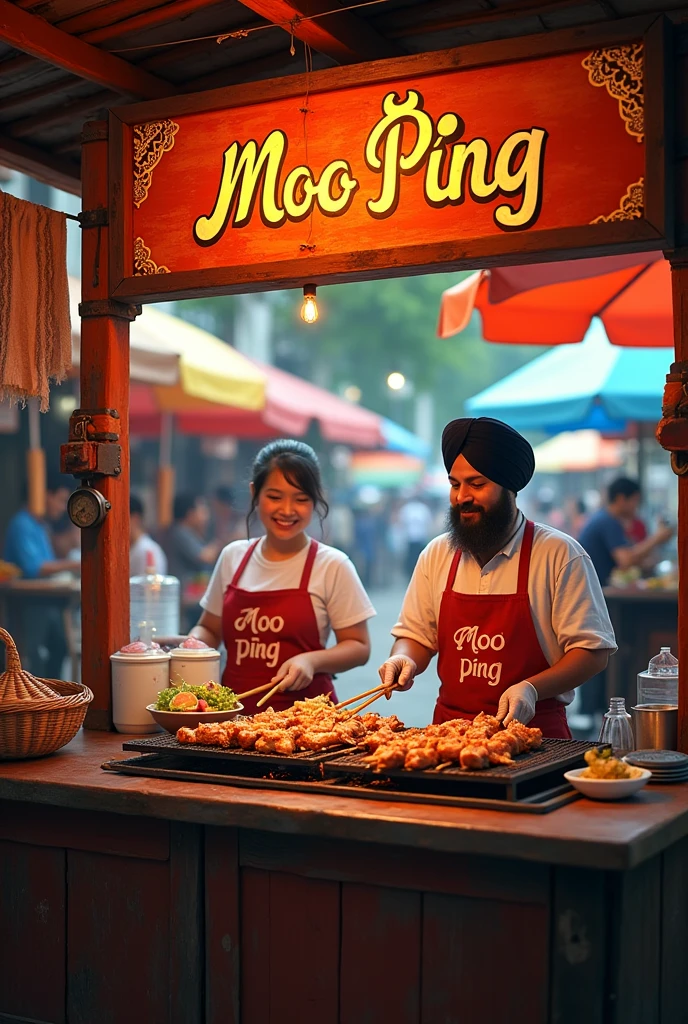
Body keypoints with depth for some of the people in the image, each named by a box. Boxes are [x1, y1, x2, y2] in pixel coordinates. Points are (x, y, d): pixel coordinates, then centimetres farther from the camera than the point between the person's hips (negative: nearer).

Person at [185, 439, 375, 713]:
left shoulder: (332, 565, -1)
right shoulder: (233, 557, 11)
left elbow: (358, 647, 2)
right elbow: (209, 629, 22)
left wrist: (311, 660, -14)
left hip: (305, 713, -3)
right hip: (235, 709, 3)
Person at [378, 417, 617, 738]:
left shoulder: (560, 554, -3)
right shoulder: (436, 554, 10)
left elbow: (593, 650, -4)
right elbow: (416, 636, 20)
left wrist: (531, 688, -17)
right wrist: (403, 660, -2)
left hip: (534, 732, -3)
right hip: (451, 732, 4)